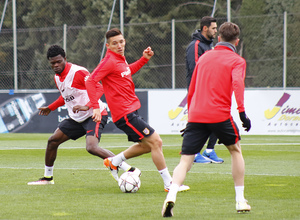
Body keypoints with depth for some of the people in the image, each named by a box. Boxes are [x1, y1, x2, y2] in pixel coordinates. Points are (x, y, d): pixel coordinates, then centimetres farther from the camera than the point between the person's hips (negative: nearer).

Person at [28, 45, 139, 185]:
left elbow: (99, 89, -23)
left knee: (91, 148, -29)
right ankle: (47, 177, 28)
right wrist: (50, 108, 30)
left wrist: (87, 106, -36)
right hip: (76, 119, 9)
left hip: (94, 115, -9)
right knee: (53, 141, 9)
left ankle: (130, 170, -26)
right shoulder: (57, 78, 9)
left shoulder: (78, 72, -18)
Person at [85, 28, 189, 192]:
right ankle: (169, 183, -4)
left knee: (147, 145, 21)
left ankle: (114, 161, 29)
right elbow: (90, 81, -20)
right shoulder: (109, 61, -15)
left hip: (131, 111, 10)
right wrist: (95, 107, -27)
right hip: (124, 113, -10)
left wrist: (144, 59, 21)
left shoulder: (120, 59, 11)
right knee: (155, 142, -9)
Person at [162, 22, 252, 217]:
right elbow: (237, 82, -16)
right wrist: (242, 111, -22)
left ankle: (171, 196, -26)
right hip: (220, 115, -3)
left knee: (185, 162, 1)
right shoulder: (237, 61, 5)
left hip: (195, 117, 3)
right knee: (236, 150, 22)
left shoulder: (204, 57, 20)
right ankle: (240, 200, 22)